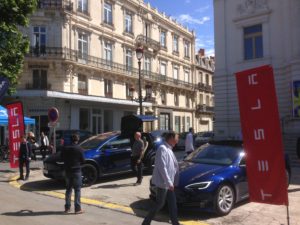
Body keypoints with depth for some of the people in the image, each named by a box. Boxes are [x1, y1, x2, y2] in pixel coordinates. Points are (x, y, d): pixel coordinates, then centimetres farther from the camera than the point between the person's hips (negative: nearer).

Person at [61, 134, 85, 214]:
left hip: (67, 171, 4)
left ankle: (67, 207, 19)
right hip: (76, 170, -4)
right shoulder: (79, 149, -11)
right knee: (77, 190, 1)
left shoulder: (65, 148, -1)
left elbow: (62, 158, 9)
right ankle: (77, 209, 0)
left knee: (68, 189, 15)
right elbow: (83, 160, -6)